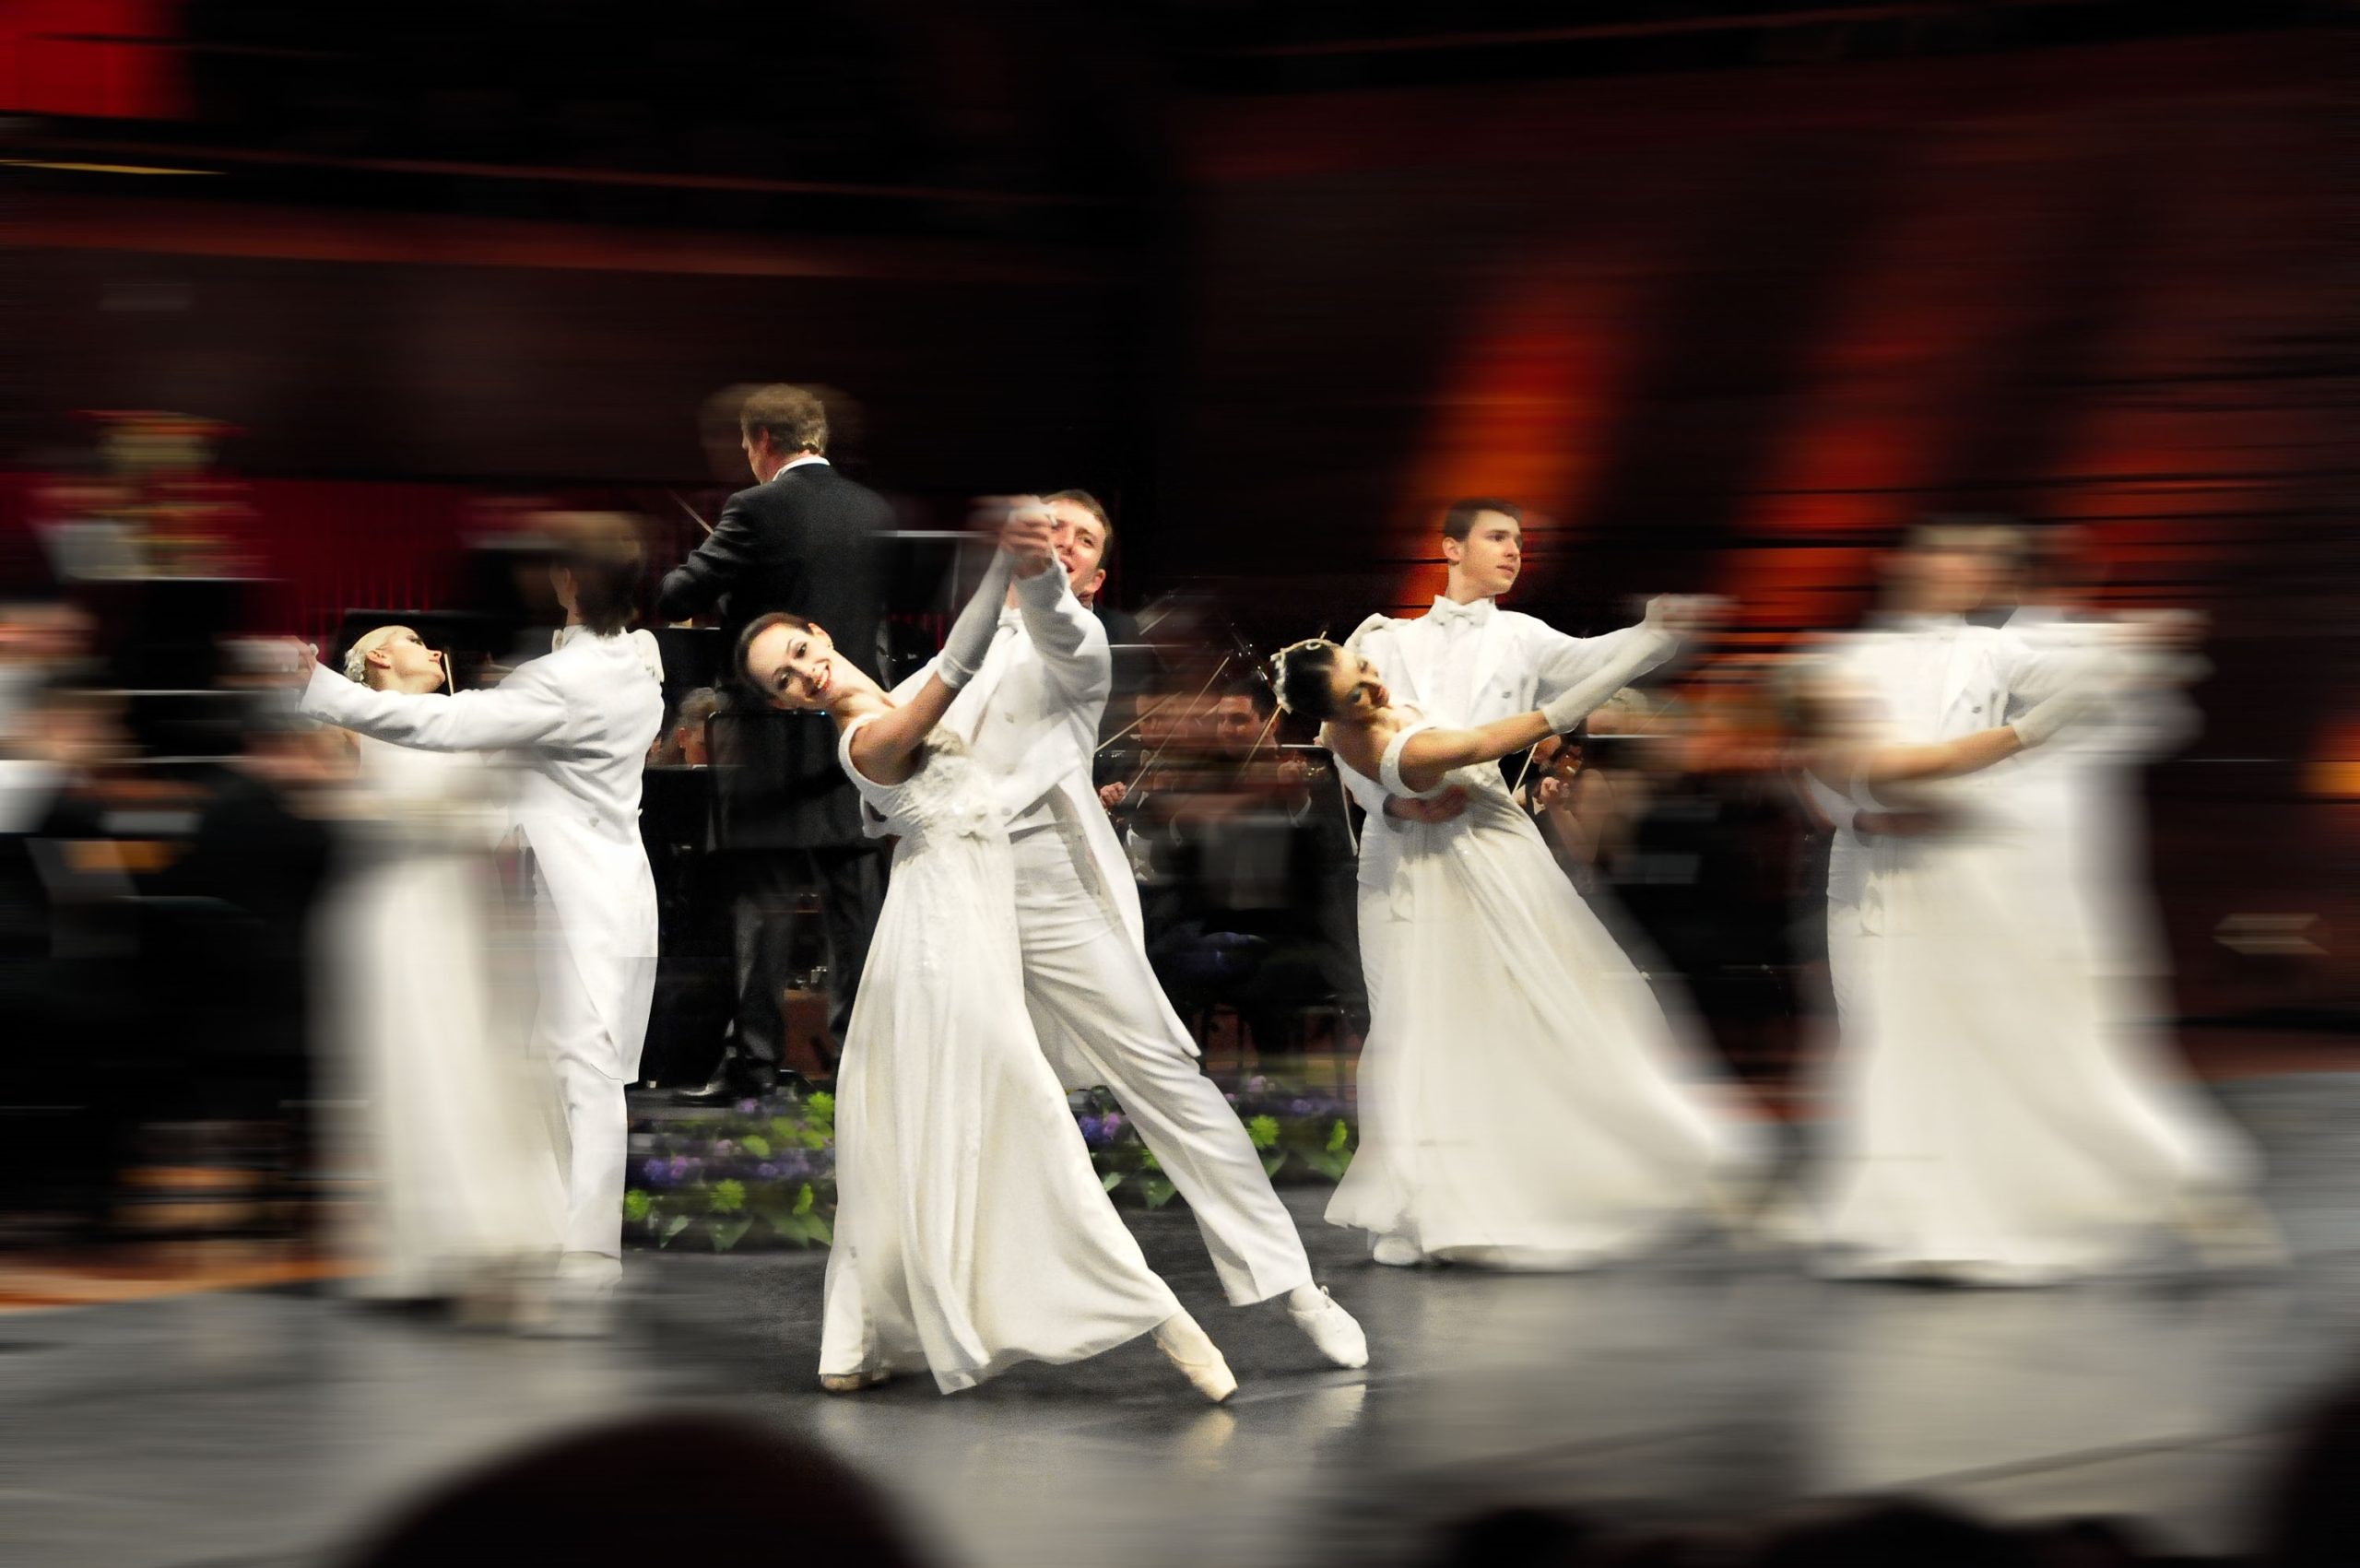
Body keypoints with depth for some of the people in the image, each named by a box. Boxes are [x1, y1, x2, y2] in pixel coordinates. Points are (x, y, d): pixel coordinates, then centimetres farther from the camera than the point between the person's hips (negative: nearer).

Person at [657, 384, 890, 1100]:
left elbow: (675, 598, -11)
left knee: (762, 900, -2)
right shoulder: (875, 511, 6)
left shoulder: (758, 511, -13)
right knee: (852, 892, 10)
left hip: (772, 737, -6)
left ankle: (754, 1056, -2)